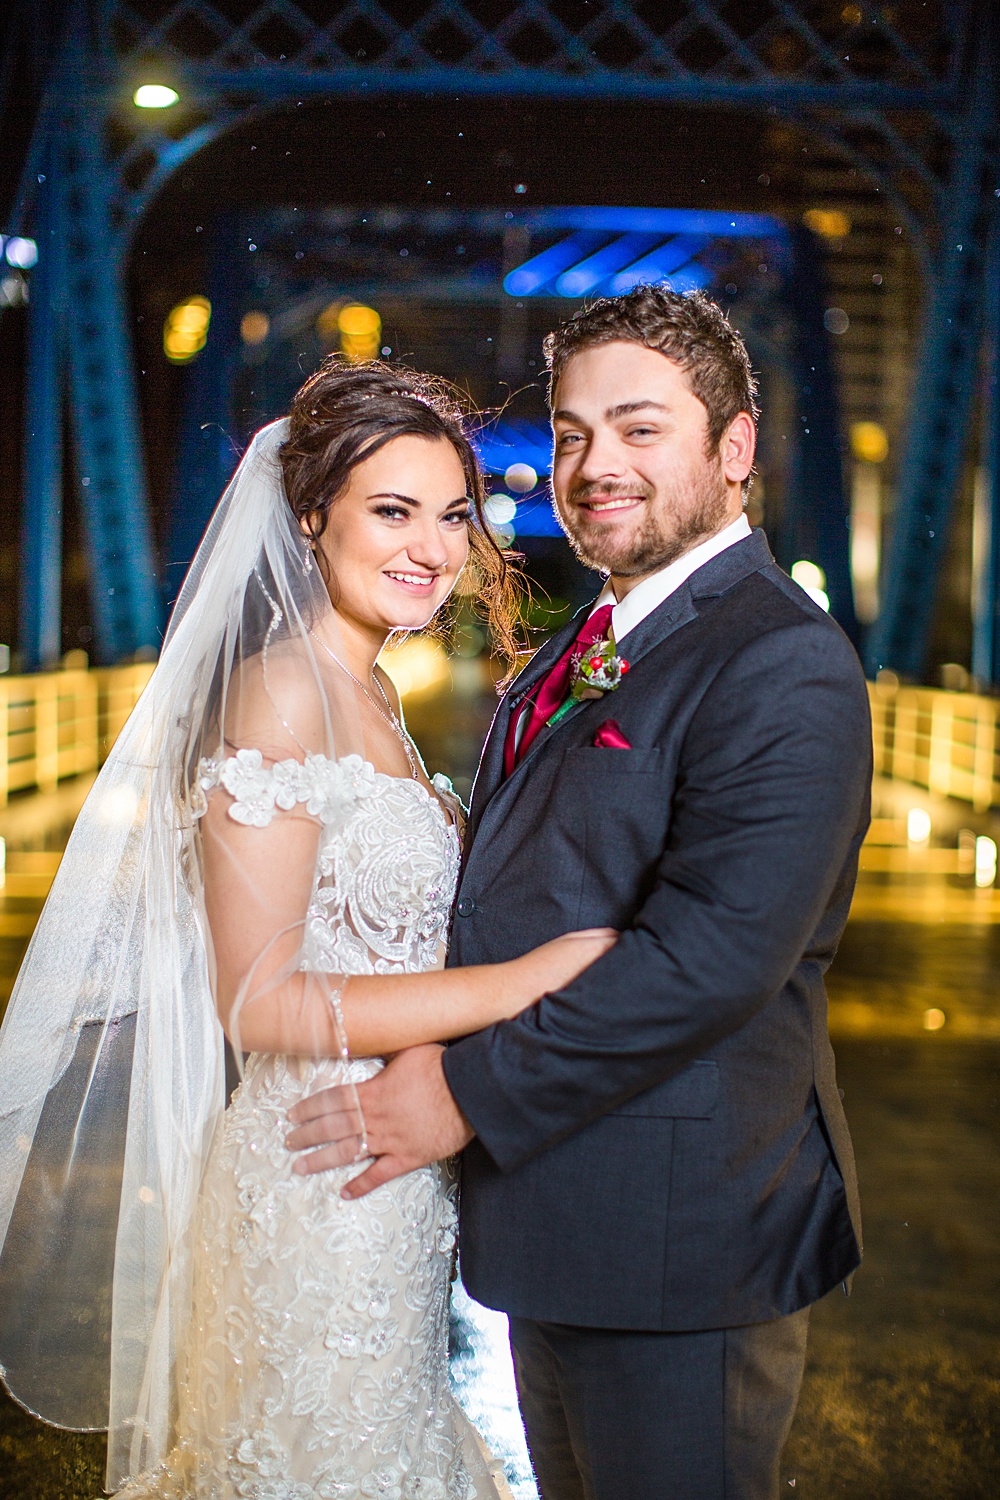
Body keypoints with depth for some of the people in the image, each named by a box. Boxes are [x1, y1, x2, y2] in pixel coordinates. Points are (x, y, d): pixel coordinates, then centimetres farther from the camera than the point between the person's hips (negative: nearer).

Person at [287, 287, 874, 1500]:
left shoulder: (784, 669, -21)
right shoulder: (582, 650, 10)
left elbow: (711, 954, -29)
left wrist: (471, 1094, -22)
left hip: (673, 1239, -9)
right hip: (554, 1207, 9)